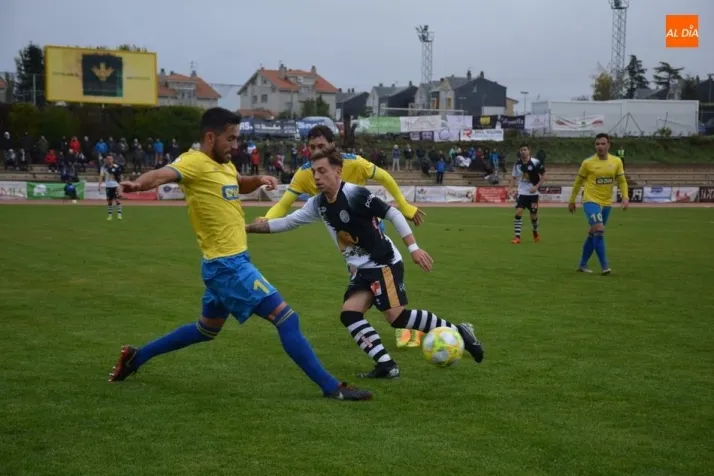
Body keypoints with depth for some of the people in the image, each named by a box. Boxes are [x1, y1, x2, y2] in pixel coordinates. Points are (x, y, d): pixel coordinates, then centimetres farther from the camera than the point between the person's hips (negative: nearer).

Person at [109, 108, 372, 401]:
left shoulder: (223, 164, 11)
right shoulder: (195, 162, -16)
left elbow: (240, 185, 32)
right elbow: (162, 175, -36)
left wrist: (259, 180, 9)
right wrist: (139, 184, -58)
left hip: (229, 264, 11)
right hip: (228, 266, -11)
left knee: (206, 330, 26)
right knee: (286, 317, -10)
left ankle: (135, 357, 34)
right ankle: (331, 387, -5)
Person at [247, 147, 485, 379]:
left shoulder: (355, 194, -20)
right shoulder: (318, 204, 3)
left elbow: (393, 214, -18)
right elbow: (287, 222, 11)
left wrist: (413, 248, -22)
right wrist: (248, 227, 7)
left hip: (384, 264, -8)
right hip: (362, 270, 8)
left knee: (397, 316, -13)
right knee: (349, 314, -6)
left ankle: (457, 332, 1)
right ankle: (386, 365, -4)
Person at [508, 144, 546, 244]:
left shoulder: (535, 163, -14)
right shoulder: (517, 164, -2)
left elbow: (543, 176, -7)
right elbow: (513, 177, 9)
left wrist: (536, 187, -18)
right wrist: (510, 188, -5)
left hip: (533, 193, -2)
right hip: (522, 192, 2)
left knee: (533, 216, 7)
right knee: (518, 212, -14)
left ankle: (535, 232, 36)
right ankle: (517, 237, -11)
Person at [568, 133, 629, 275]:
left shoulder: (616, 161, 1)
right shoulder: (587, 163, -7)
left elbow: (622, 181, 10)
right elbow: (578, 182, 5)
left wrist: (625, 197, -6)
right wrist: (571, 201, 10)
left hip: (606, 203, 4)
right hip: (591, 201, -4)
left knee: (593, 234, 13)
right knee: (599, 230, -22)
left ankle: (583, 264, 26)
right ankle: (604, 265, -17)